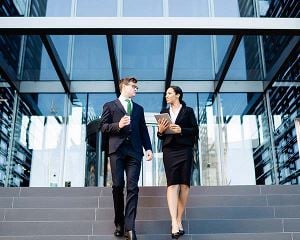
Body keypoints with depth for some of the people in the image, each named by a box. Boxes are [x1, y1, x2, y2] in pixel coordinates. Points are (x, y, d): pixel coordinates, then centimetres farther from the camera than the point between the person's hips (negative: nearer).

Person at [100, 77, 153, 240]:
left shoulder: (139, 108, 23)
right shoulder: (110, 106, 13)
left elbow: (143, 130, 16)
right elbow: (103, 127, 4)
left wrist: (148, 148, 4)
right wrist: (118, 125, -13)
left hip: (134, 151, 2)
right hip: (117, 150, -2)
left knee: (132, 188, -8)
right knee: (118, 186, -2)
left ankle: (129, 227, -11)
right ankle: (119, 223, 13)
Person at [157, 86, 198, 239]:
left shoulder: (188, 111, 9)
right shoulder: (164, 112, 17)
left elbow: (195, 131, 2)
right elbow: (160, 136, 16)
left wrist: (181, 130, -13)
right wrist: (160, 131, -6)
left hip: (185, 150, -1)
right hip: (169, 151, 1)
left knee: (184, 184, -2)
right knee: (172, 184, -11)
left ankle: (179, 220, 6)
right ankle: (174, 223, -18)